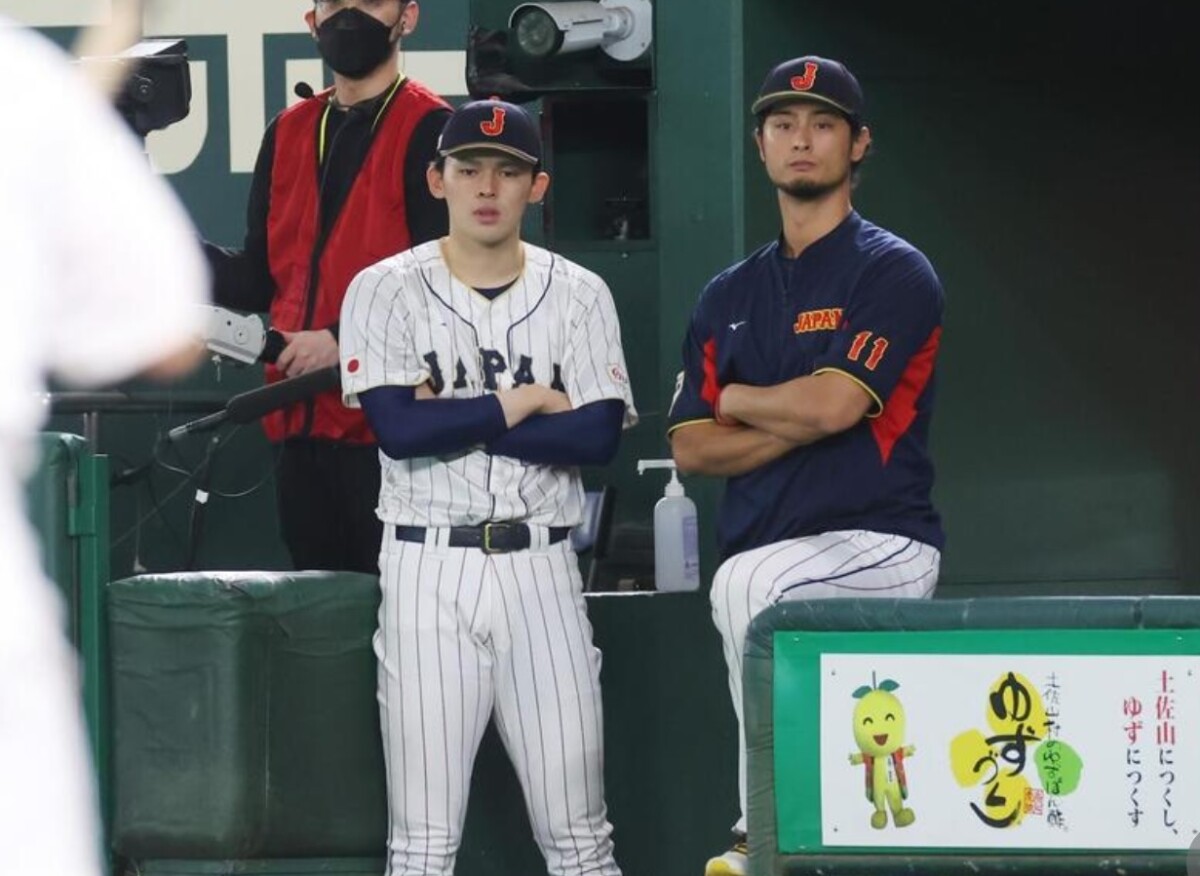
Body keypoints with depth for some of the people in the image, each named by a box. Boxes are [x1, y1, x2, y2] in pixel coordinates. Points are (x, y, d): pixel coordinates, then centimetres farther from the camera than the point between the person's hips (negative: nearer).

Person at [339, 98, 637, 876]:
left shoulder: (579, 295, 7)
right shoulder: (385, 291, 2)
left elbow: (599, 437, -6)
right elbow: (397, 427, -12)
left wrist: (451, 419, -10)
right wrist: (526, 401, -6)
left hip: (540, 569, 2)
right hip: (427, 568, -2)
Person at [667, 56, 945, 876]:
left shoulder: (894, 273, 0)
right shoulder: (729, 296, 17)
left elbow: (835, 402, -13)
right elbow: (692, 446, 9)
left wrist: (737, 400, 4)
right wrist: (799, 420, -5)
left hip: (876, 546, -6)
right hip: (766, 556, 6)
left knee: (752, 586, -33)